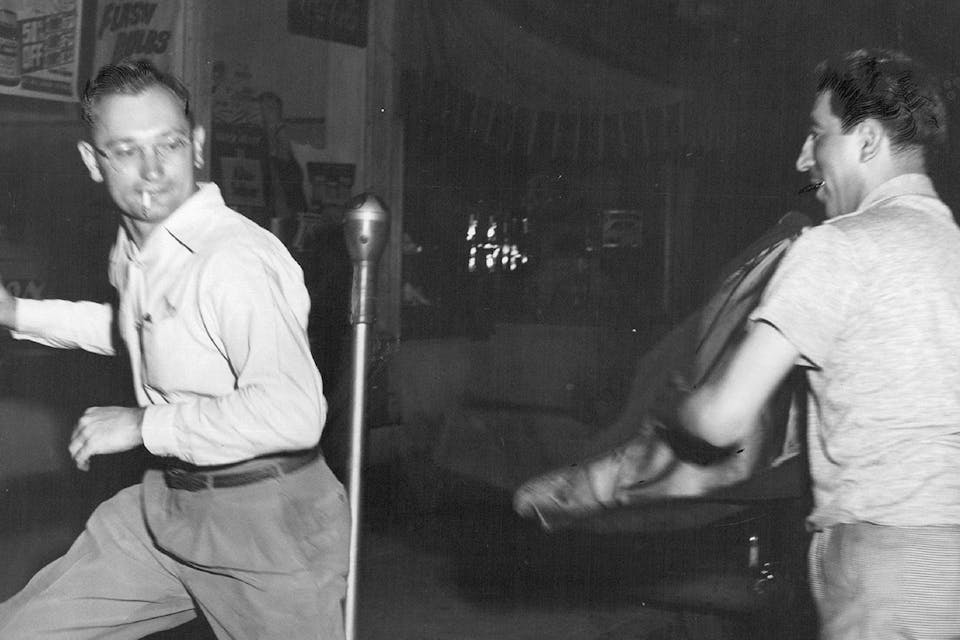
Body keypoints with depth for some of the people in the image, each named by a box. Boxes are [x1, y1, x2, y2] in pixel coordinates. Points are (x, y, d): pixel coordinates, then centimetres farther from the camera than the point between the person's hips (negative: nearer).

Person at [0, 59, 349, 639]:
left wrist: (143, 426, -24)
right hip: (163, 506, 8)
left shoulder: (237, 259, -25)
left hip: (266, 524, -8)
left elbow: (293, 413, -36)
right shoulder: (133, 247, 5)